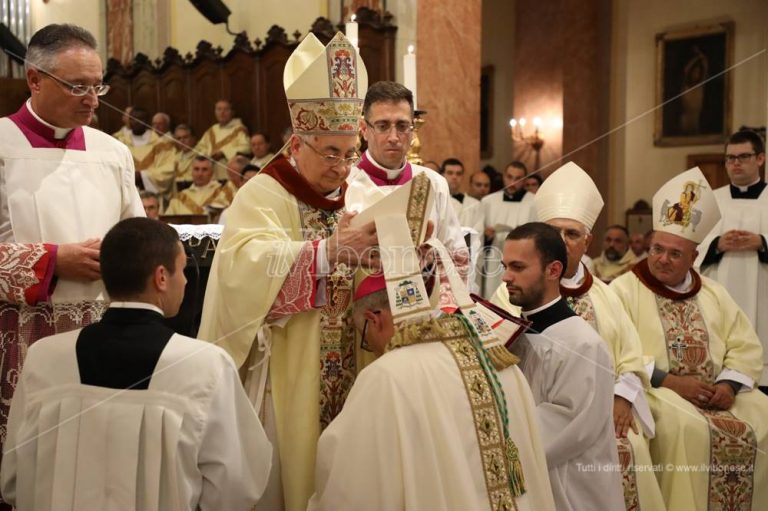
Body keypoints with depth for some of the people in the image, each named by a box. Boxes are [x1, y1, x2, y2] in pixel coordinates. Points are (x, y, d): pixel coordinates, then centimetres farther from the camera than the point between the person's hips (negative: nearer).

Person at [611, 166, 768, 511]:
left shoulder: (712, 294, 13)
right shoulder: (624, 290, -3)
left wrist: (729, 384, -10)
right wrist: (669, 381, -18)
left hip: (717, 392, 5)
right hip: (653, 390, -5)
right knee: (686, 427, -32)